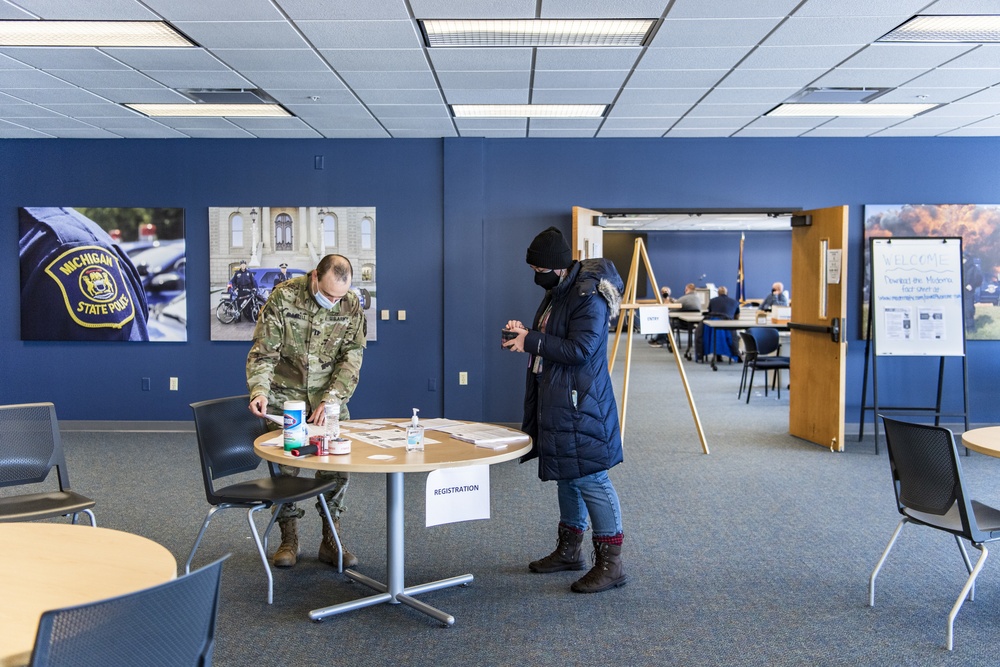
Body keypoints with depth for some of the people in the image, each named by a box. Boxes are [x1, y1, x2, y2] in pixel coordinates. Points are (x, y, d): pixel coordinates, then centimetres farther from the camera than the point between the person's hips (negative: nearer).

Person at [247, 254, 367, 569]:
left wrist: (330, 401, -17)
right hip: (286, 394, -2)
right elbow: (264, 351, -13)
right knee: (284, 466, -3)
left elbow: (351, 359, -6)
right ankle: (289, 540, 14)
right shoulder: (283, 297, -15)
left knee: (338, 465, -5)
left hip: (329, 395, 2)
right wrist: (259, 390, -29)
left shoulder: (351, 306, -7)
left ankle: (331, 541, 8)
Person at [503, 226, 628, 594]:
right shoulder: (556, 294, 13)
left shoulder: (588, 298, -18)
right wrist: (526, 333, 3)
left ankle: (610, 562, 0)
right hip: (556, 401, 10)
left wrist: (532, 341, -21)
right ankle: (570, 550, 31)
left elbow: (580, 349, -24)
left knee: (591, 478, -7)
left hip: (580, 405, -10)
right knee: (566, 476, 18)